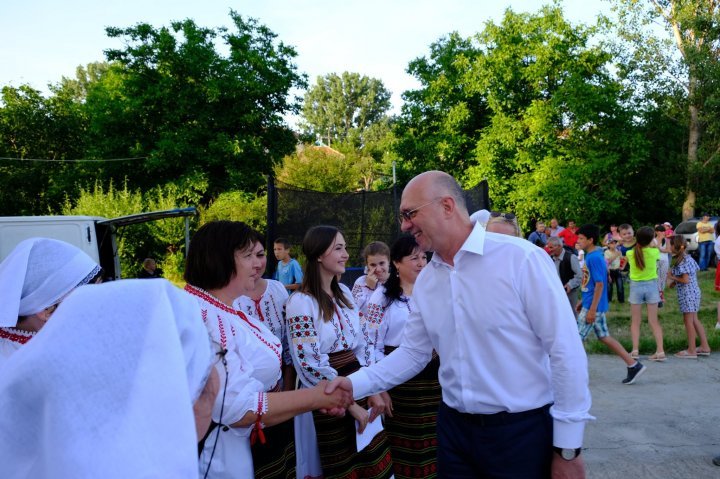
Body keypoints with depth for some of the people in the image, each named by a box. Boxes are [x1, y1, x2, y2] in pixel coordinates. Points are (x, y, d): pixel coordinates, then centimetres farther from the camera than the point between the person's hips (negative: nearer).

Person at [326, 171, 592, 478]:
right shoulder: (425, 281, 3)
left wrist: (568, 449, -10)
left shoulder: (522, 259, -16)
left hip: (521, 431, -5)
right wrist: (355, 384, -5)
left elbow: (565, 351, -13)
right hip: (454, 429, 5)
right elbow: (413, 352, 9)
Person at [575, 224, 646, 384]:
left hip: (592, 306, -10)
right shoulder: (591, 256, 12)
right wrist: (582, 301, 22)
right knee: (604, 337, 14)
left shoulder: (594, 257, -18)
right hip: (593, 305, 10)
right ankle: (633, 365, 18)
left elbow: (599, 284, -21)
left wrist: (592, 309, -21)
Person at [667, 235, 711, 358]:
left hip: (687, 293, -9)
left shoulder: (681, 261, -19)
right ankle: (704, 347, 22)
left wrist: (672, 277, -6)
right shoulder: (689, 257, 10)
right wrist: (675, 282, 11)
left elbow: (685, 280, -22)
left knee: (688, 321, -1)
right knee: (694, 320, 16)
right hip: (694, 291, 9)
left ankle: (691, 351, 7)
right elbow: (694, 273, 15)